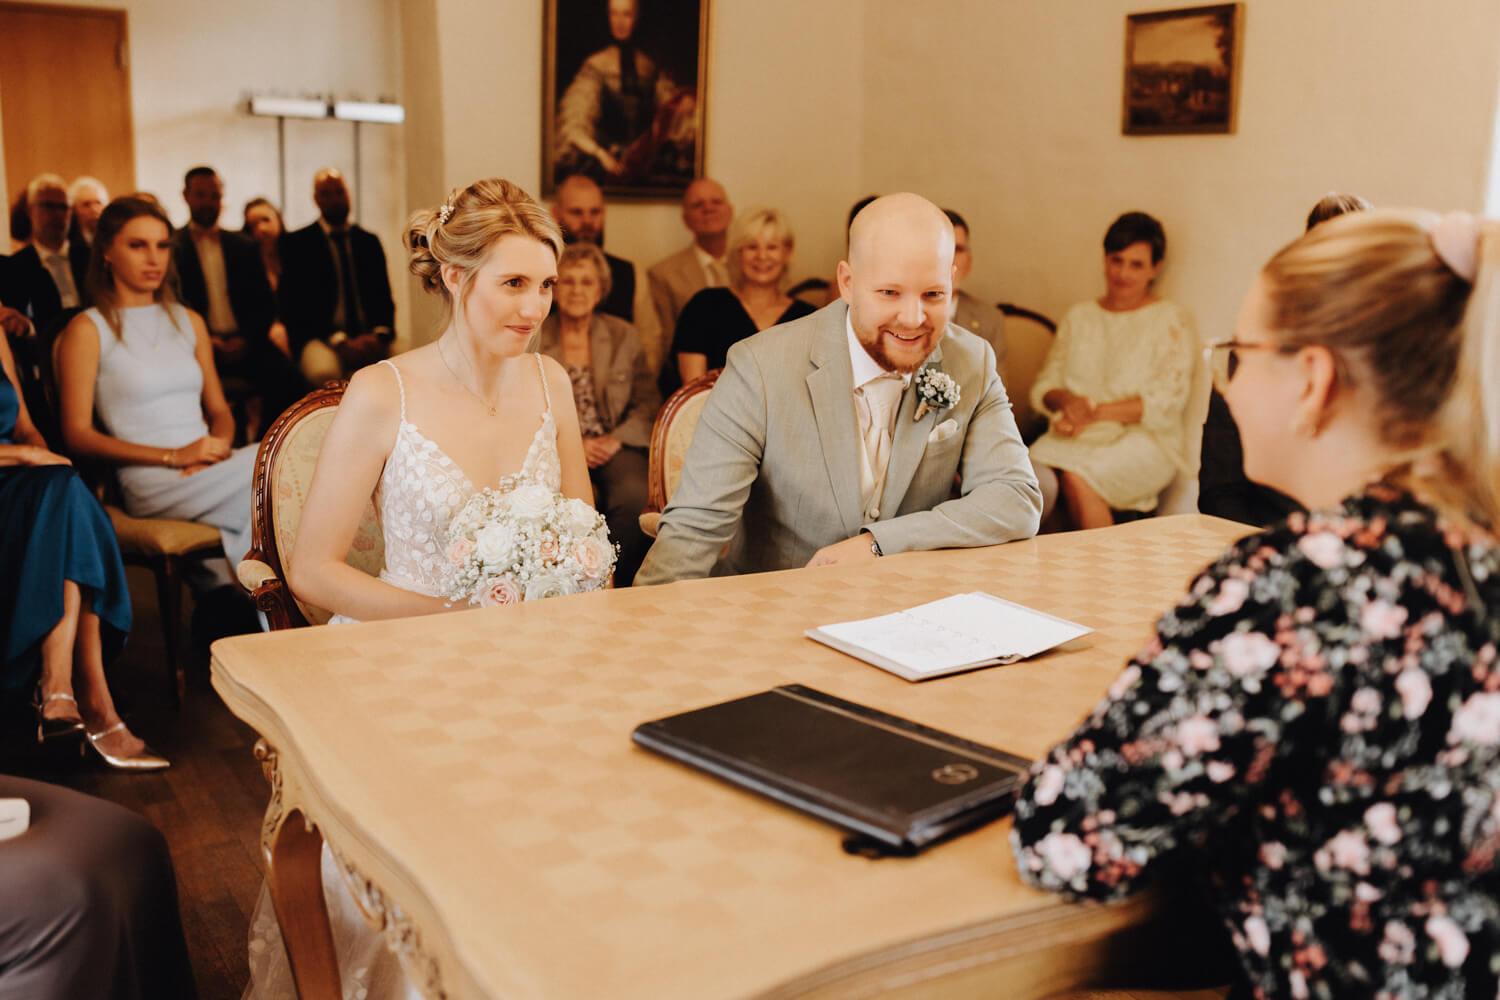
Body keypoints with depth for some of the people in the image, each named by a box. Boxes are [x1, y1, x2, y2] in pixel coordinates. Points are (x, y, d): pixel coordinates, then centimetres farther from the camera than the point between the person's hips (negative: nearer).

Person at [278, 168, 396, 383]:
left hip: (369, 336, 3)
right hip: (320, 337, -3)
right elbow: (295, 303, -1)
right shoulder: (296, 243, 8)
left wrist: (380, 334, -9)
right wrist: (340, 341, -15)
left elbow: (383, 294, 14)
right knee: (324, 370, -39)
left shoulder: (369, 241, 19)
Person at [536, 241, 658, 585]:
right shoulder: (531, 340, 8)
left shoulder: (624, 335, 14)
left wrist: (616, 439, -7)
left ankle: (621, 591, -18)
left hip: (616, 449, 1)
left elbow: (647, 402, 11)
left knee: (634, 494, -32)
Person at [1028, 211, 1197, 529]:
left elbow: (1166, 401, -5)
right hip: (1074, 436, 3)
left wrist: (1096, 413, -13)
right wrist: (1067, 400, -8)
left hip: (1143, 440, -3)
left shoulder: (1172, 321, 6)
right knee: (1033, 473, -32)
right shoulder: (1079, 317, 21)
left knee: (1076, 478, -35)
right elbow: (1043, 386, 16)